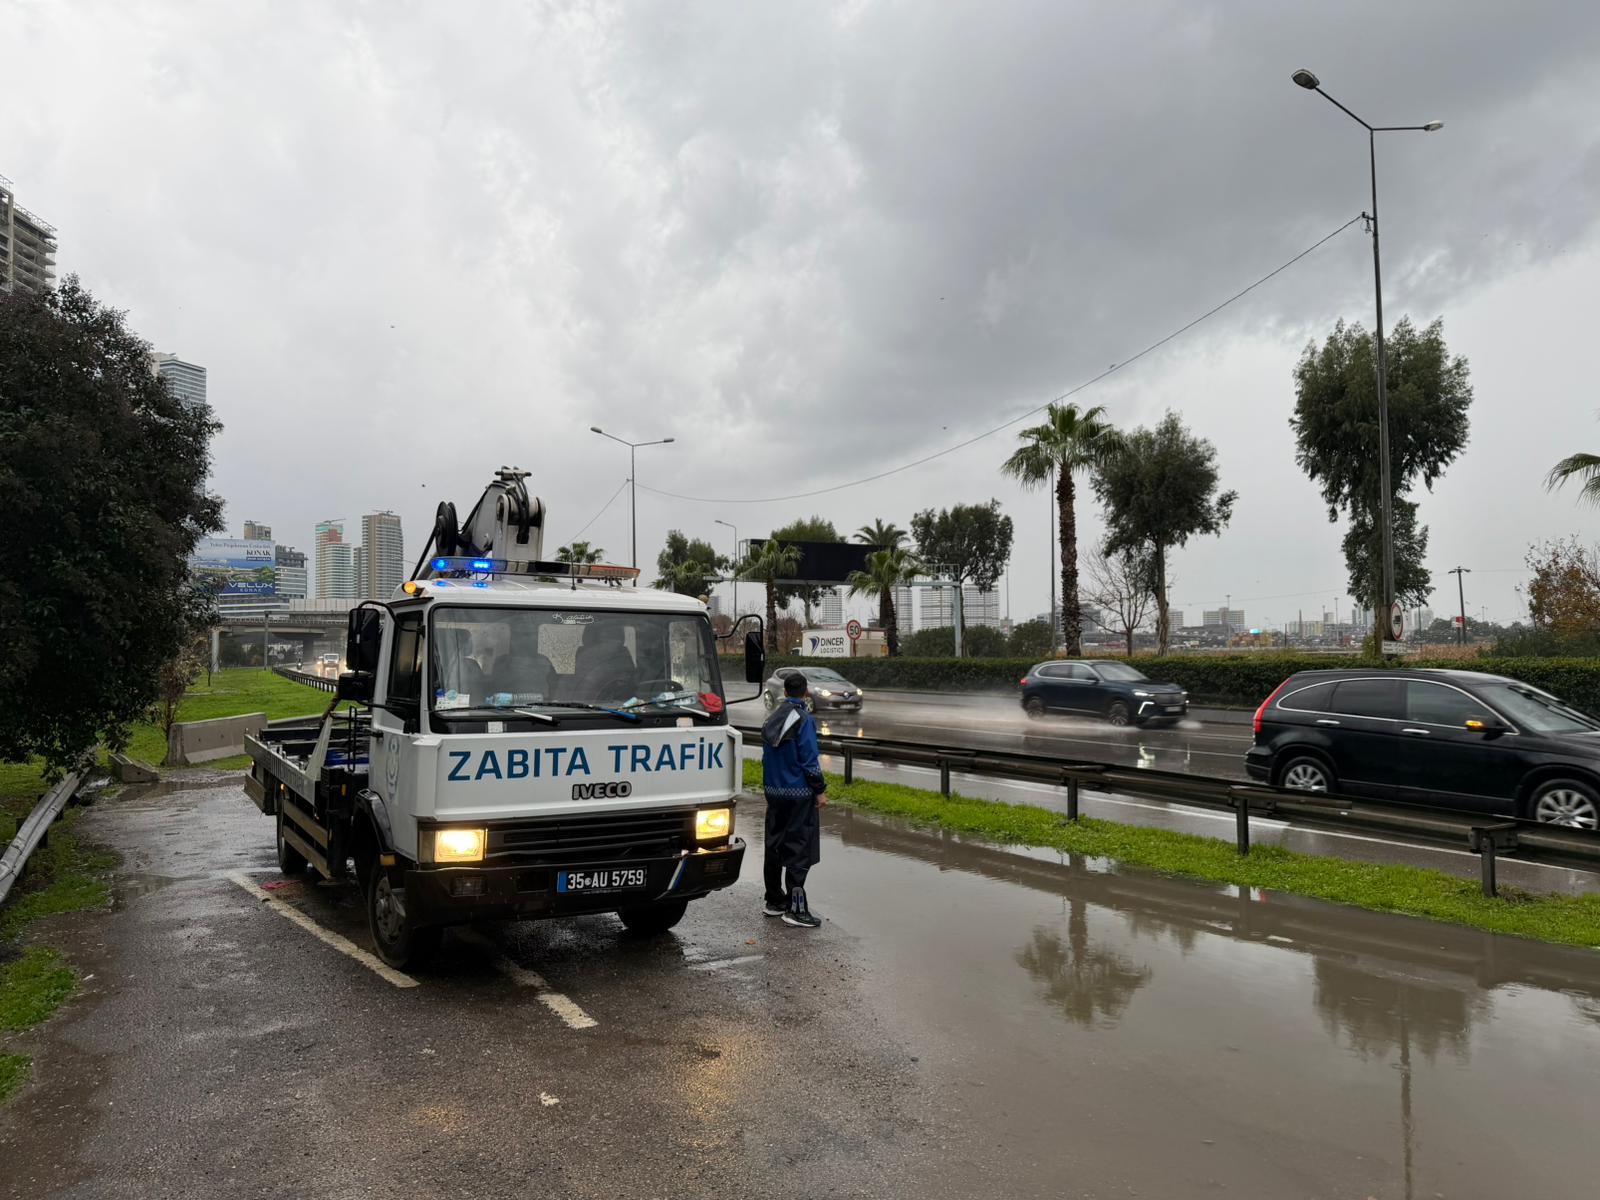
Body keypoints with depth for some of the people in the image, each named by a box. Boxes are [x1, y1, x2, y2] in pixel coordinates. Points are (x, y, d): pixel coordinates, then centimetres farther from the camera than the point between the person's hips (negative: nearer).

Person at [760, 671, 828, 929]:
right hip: (798, 793, -7)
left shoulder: (772, 719, 10)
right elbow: (809, 760, -17)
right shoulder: (803, 720, -13)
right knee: (799, 849, -5)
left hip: (774, 791, 8)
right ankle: (796, 909, -6)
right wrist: (820, 791, -10)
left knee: (774, 846, 14)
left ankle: (774, 900, 24)